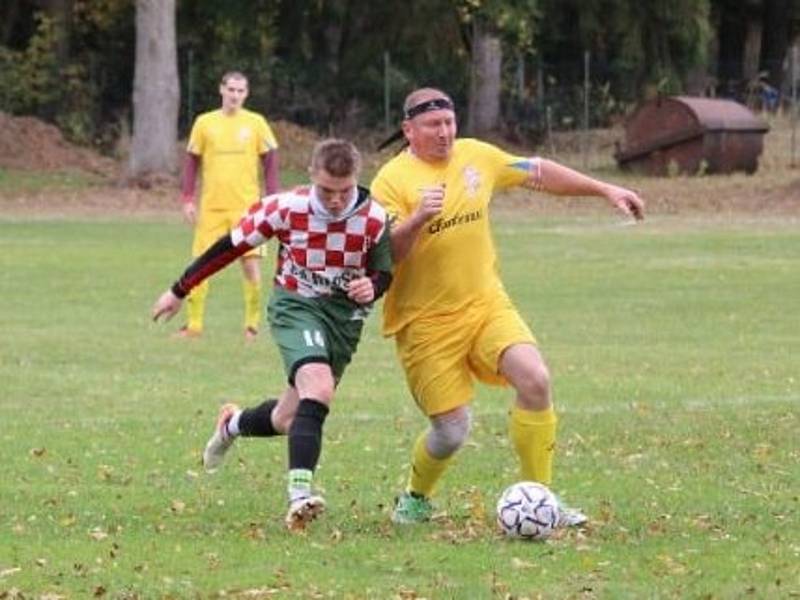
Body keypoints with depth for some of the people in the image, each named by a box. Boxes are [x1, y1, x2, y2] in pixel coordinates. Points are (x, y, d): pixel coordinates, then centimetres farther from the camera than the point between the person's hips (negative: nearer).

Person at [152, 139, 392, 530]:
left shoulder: (374, 219, -13)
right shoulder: (286, 208, -16)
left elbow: (385, 271, 2)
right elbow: (230, 247, -5)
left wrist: (373, 287, -24)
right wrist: (179, 291, 2)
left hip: (346, 316, 3)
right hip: (295, 306, -3)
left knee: (288, 420, 9)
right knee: (318, 387, -31)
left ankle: (233, 424, 43)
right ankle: (300, 490, -33)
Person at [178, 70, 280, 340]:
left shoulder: (256, 123, 4)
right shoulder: (205, 123, 6)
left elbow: (270, 162, 7)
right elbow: (192, 162, 10)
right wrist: (187, 200, 3)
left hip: (247, 206, -1)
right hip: (211, 206, 1)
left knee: (251, 264, -5)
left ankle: (252, 324, 6)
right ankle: (193, 324, 7)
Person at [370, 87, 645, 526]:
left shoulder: (475, 156, 6)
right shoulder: (392, 180, -10)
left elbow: (538, 173, 19)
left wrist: (605, 190, 21)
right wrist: (418, 219, -37)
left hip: (486, 304, 4)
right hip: (425, 322, -4)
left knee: (535, 379, -21)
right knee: (451, 431, -7)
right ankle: (415, 498, 25)